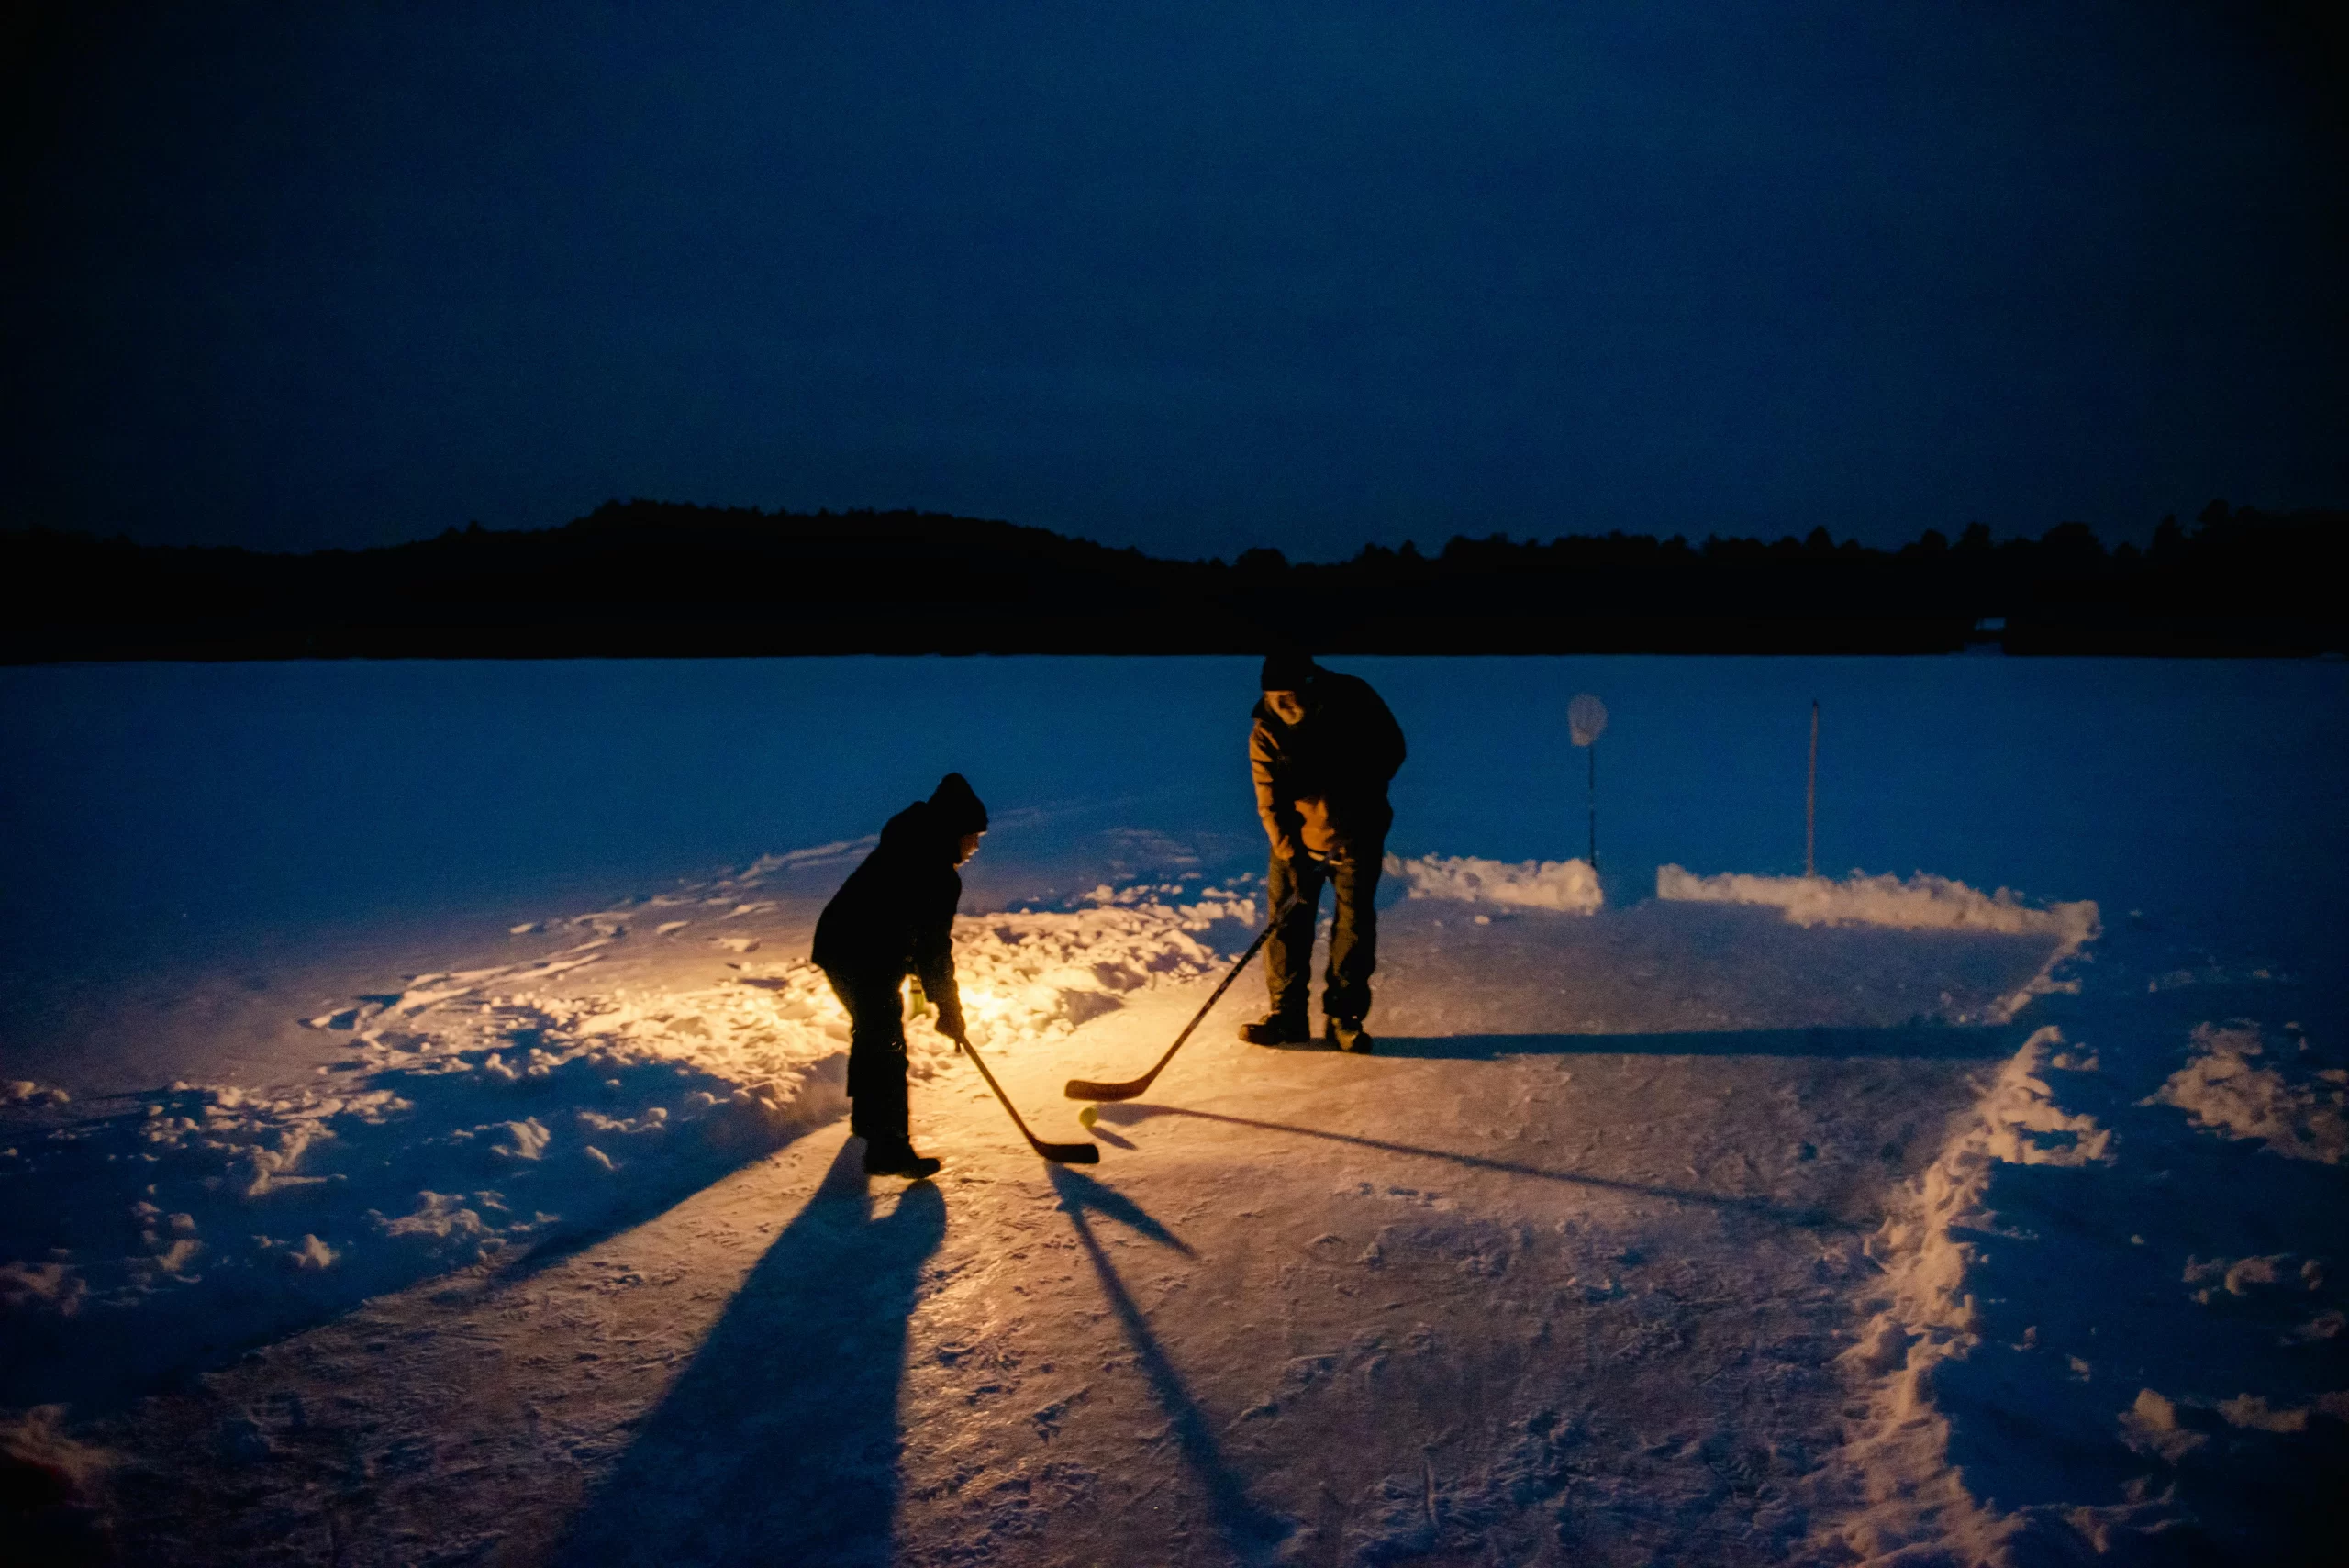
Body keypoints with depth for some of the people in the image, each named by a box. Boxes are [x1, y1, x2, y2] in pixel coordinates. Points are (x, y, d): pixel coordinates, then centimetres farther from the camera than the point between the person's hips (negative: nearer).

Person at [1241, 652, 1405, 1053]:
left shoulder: (1353, 698, -16)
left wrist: (1361, 793, -15)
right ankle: (1286, 1016, 12)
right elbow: (1271, 804, -16)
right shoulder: (1266, 733, -15)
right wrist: (1292, 856, -27)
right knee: (1287, 924, 0)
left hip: (1356, 836, 0)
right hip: (1297, 840, 1)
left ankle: (1344, 1018, 12)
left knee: (1354, 926, 1)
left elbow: (1391, 748, -4)